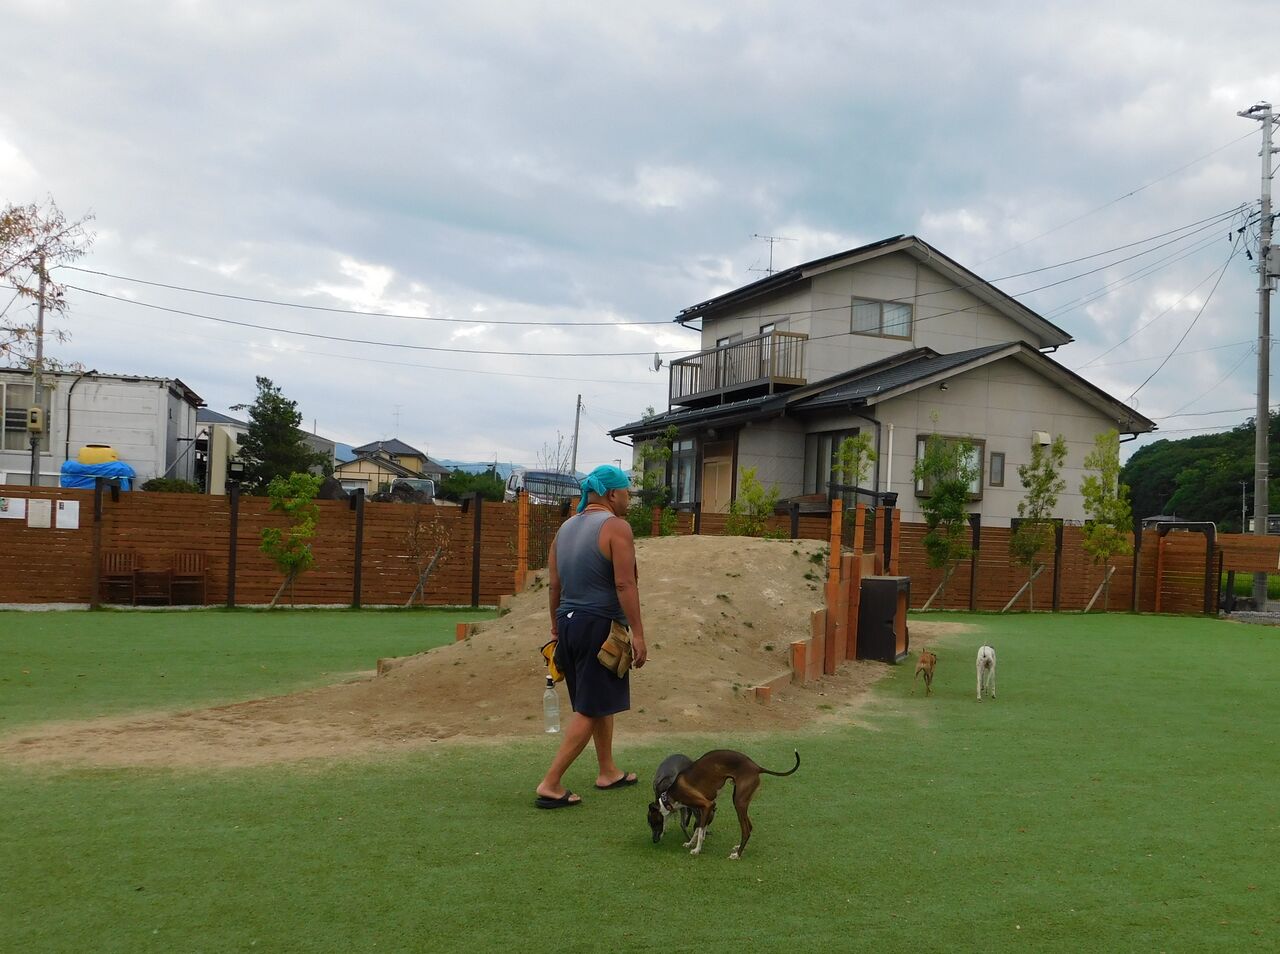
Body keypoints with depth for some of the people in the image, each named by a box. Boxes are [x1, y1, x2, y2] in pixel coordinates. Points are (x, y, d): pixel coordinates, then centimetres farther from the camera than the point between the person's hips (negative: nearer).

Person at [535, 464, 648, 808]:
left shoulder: (566, 528, 12)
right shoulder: (616, 527, -12)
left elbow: (555, 584, 14)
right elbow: (624, 584, -19)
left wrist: (556, 628, 21)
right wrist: (638, 634, -17)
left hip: (569, 623, 8)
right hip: (600, 626, -8)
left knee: (600, 702, 21)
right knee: (590, 709, -2)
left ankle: (608, 771, 32)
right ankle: (551, 784, -3)